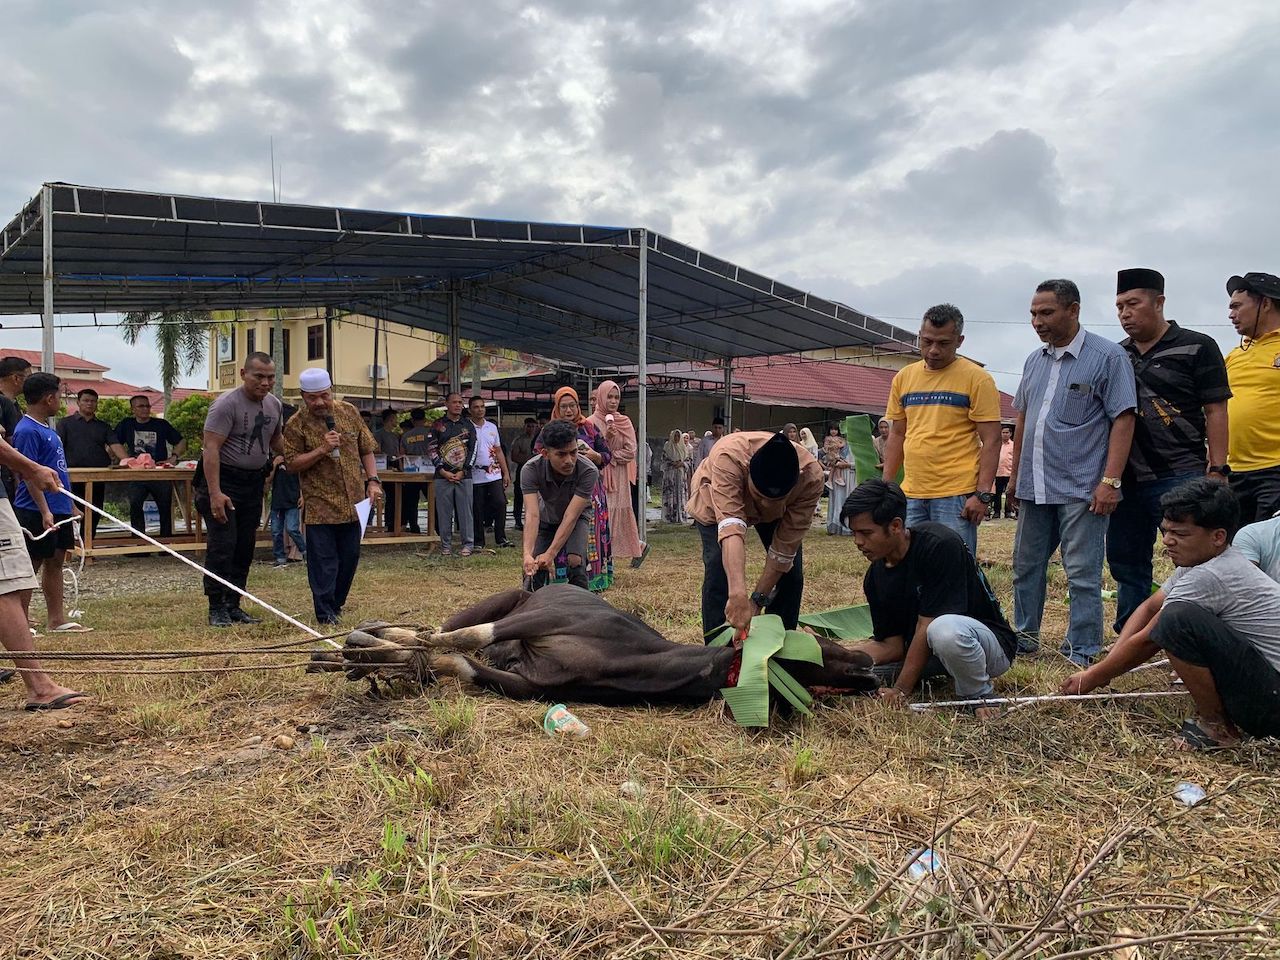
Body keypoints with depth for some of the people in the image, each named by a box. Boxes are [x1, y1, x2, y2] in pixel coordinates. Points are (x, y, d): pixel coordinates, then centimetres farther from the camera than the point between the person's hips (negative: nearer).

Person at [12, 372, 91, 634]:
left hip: (59, 509, 10)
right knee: (31, 565, -1)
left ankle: (58, 620, 19)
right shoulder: (27, 431, -15)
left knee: (55, 562, 12)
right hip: (37, 513, -10)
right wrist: (44, 511, -24)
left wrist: (70, 505, 22)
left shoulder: (46, 428, 14)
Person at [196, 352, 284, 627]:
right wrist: (215, 493, -28)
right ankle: (217, 609, 0)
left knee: (245, 547, 9)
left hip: (253, 481, 7)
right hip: (223, 479, -7)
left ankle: (233, 606, 19)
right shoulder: (226, 404, -16)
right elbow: (211, 448, -21)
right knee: (223, 544, -10)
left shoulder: (275, 405, 7)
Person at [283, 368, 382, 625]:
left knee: (350, 558, 12)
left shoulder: (349, 412, 5)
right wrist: (321, 449, -20)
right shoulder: (296, 425, -6)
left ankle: (336, 604, 29)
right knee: (324, 562, -2)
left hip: (352, 503, 4)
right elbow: (291, 464, -8)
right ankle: (326, 614, 8)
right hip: (319, 505, -4)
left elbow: (366, 449, 12)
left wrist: (373, 481, 2)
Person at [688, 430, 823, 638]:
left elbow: (784, 547, -30)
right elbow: (731, 526, -55)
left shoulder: (811, 477, -37)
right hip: (716, 500, -2)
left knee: (791, 572, -8)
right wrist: (737, 594, -65)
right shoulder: (729, 457, -45)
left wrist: (757, 601, -30)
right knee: (718, 571, -20)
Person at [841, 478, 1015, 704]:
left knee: (945, 629, -41)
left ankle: (978, 696, -12)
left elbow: (927, 626, -24)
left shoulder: (939, 544, -23)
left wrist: (900, 691, -21)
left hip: (992, 643, -7)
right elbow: (892, 645, -4)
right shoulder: (875, 576, -2)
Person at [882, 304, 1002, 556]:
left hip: (956, 496, -5)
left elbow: (991, 441, -6)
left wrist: (983, 494, -14)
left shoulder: (976, 378, -4)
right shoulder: (903, 377, 11)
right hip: (911, 494, 5)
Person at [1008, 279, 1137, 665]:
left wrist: (1110, 481, -17)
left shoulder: (1108, 357, -6)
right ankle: (1025, 638, 27)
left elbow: (1123, 420, -11)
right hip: (1033, 487, 7)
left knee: (1082, 574, -1)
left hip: (1081, 488, -6)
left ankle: (1081, 654, 9)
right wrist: (1015, 474, 18)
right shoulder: (1034, 361, 13)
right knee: (1026, 566, 14)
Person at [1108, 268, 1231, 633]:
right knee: (1126, 562, 11)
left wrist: (1217, 470, -10)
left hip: (1179, 477, -5)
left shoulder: (1196, 348, 1)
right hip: (1127, 478, 6)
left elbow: (1215, 412, -3)